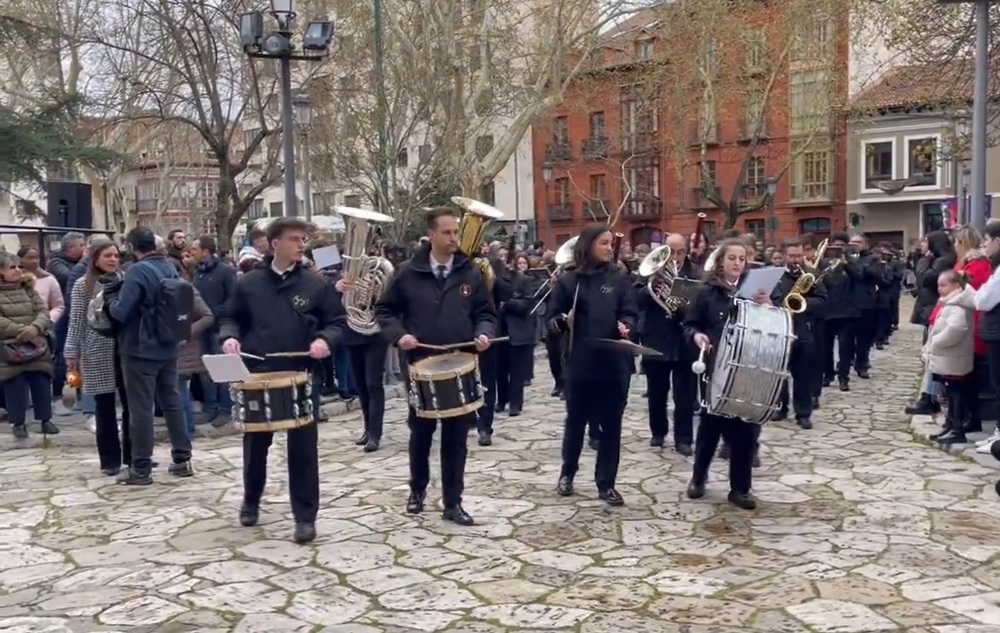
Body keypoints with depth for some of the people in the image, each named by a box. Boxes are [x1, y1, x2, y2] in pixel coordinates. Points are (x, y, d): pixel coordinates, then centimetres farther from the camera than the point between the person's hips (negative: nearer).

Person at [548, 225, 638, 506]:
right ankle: (567, 472, 33)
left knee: (611, 424, 6)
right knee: (576, 420, 13)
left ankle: (606, 483, 16)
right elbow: (553, 320, 1)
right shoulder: (568, 281, -1)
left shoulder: (618, 279, 4)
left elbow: (630, 312, 2)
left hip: (615, 362, 1)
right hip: (580, 364, -1)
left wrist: (626, 326, -19)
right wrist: (562, 321, -20)